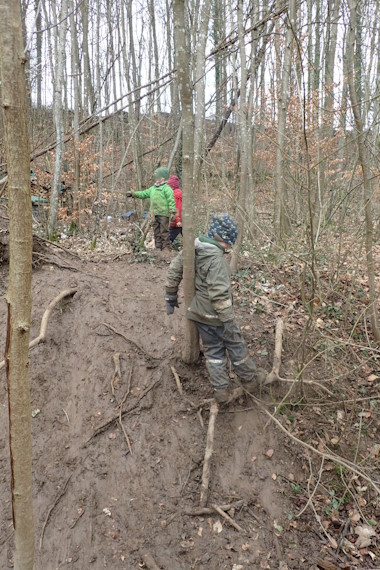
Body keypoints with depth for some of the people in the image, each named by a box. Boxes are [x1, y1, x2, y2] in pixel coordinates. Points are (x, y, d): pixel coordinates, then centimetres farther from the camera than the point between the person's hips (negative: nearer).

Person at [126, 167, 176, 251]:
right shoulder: (152, 189, 18)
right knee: (156, 232, 11)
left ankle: (166, 248, -1)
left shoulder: (167, 189, -6)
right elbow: (143, 194, 22)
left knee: (164, 232, -6)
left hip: (163, 214, -8)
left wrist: (172, 212, -18)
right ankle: (158, 248, 18)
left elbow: (171, 201, -12)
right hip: (155, 214, 8)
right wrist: (133, 194, 12)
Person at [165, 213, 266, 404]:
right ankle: (250, 380, 33)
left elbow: (174, 270, 8)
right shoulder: (217, 260, -27)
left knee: (213, 350, 17)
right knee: (236, 347, 14)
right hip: (216, 316, -7)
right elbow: (219, 294, -31)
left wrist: (171, 296, 18)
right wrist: (229, 321, -24)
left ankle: (221, 390, 25)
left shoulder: (194, 249, -1)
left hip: (199, 313, 8)